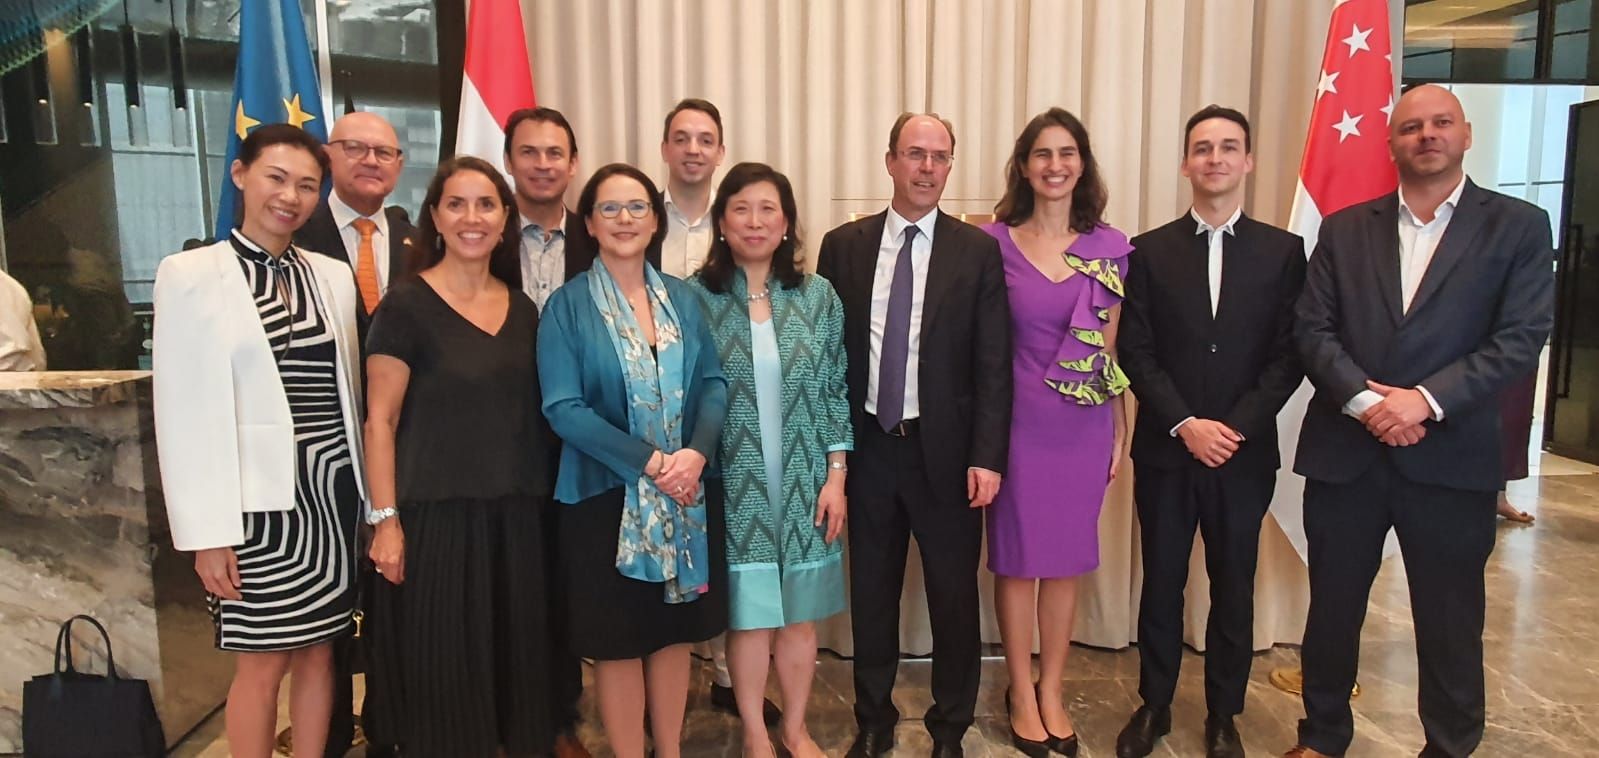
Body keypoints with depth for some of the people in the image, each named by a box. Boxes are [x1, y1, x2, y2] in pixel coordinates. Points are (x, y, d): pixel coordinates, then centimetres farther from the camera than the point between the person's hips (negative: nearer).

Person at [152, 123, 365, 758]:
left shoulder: (334, 276, 8)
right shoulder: (189, 274, -4)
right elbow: (183, 413, -7)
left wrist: (365, 492, 8)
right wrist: (206, 532, -11)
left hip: (332, 490, 4)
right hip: (256, 499, -4)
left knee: (318, 653, 13)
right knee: (262, 663, 6)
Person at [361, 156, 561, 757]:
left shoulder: (522, 309, 8)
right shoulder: (406, 305, -7)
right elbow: (380, 419, -8)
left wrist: (543, 493, 7)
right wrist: (385, 518, -12)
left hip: (516, 512, 5)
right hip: (435, 511, -4)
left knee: (516, 657, 13)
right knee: (441, 667, 6)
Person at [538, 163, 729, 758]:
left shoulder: (683, 298, 6)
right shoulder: (567, 306, -5)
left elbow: (714, 382, 3)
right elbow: (563, 407, -11)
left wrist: (697, 452, -16)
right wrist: (648, 461, -18)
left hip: (687, 494, 4)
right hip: (608, 496, -3)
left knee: (676, 633, 14)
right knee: (619, 643, 7)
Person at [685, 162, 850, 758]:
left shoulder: (818, 295, 1)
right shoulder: (697, 297, -4)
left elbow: (836, 390, 4)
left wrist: (836, 476, 0)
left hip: (804, 483, 2)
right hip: (735, 484, -2)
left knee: (799, 614, 12)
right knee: (747, 613, 8)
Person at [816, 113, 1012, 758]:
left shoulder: (978, 251, -2)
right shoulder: (843, 246, 2)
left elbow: (994, 363, -4)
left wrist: (987, 456, -10)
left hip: (946, 449, -1)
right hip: (867, 445, 1)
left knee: (954, 594, 10)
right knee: (871, 591, 14)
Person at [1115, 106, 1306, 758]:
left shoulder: (1283, 251, 3)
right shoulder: (1151, 250, 2)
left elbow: (1288, 356, -2)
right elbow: (1135, 352, -3)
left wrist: (1235, 426, -13)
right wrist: (1186, 426, -13)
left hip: (1244, 453, 1)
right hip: (1165, 451, 0)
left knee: (1234, 587, 11)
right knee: (1161, 582, 10)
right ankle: (1154, 705, 26)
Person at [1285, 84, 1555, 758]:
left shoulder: (1518, 227, 3)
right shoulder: (1344, 229, 8)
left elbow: (1521, 340, -7)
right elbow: (1312, 329, 0)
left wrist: (1426, 399, -17)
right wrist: (1363, 399, -15)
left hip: (1450, 457, -1)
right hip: (1344, 452, 2)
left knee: (1450, 621, 10)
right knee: (1332, 608, 13)